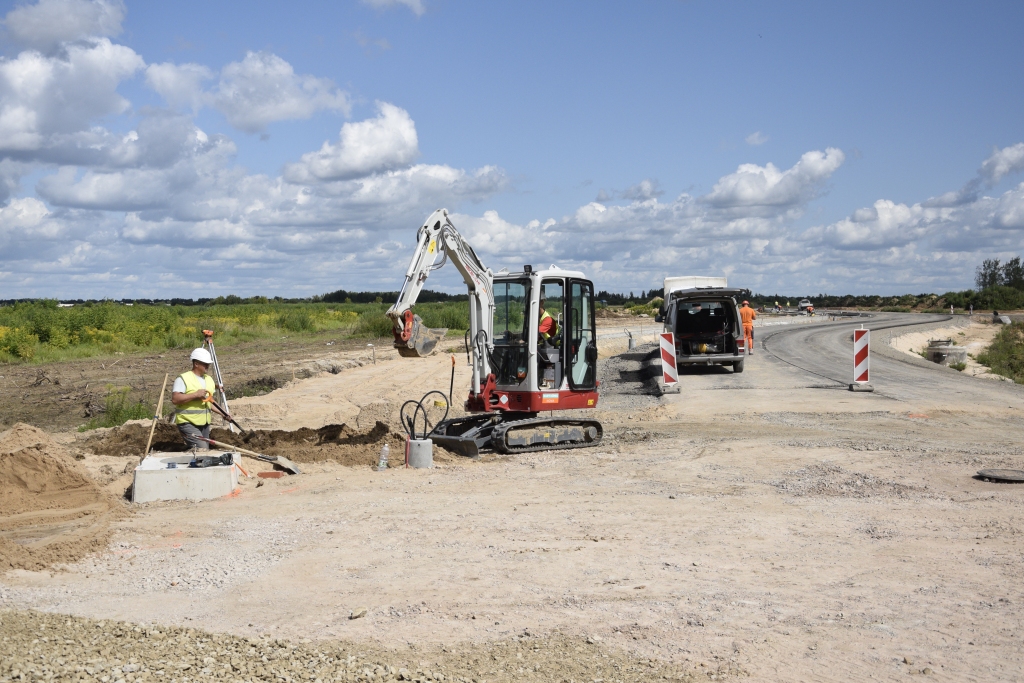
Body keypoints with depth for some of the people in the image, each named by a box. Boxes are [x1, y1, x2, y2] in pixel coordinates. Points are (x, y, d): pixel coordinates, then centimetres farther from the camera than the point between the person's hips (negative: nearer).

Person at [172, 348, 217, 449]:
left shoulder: (209, 379, 15)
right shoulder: (183, 378, -9)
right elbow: (175, 399, -19)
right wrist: (195, 395, -22)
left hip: (204, 423, 8)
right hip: (188, 423, -8)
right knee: (202, 449, -22)